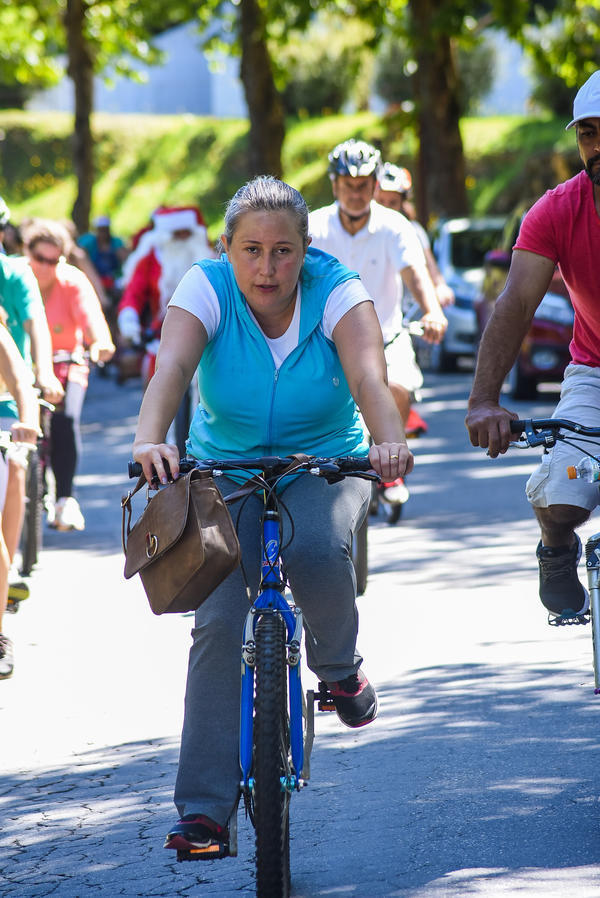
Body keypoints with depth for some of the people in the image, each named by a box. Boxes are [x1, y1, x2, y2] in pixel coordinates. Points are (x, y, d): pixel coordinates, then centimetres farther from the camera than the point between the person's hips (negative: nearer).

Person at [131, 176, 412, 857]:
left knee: (316, 548, -34)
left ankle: (339, 667, -2)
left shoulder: (337, 292, -16)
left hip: (325, 464, -1)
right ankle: (204, 810, -12)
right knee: (219, 623, -15)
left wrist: (390, 442, -53)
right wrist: (150, 438, -53)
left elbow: (369, 376, -33)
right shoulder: (206, 289, -16)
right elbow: (171, 367, -33)